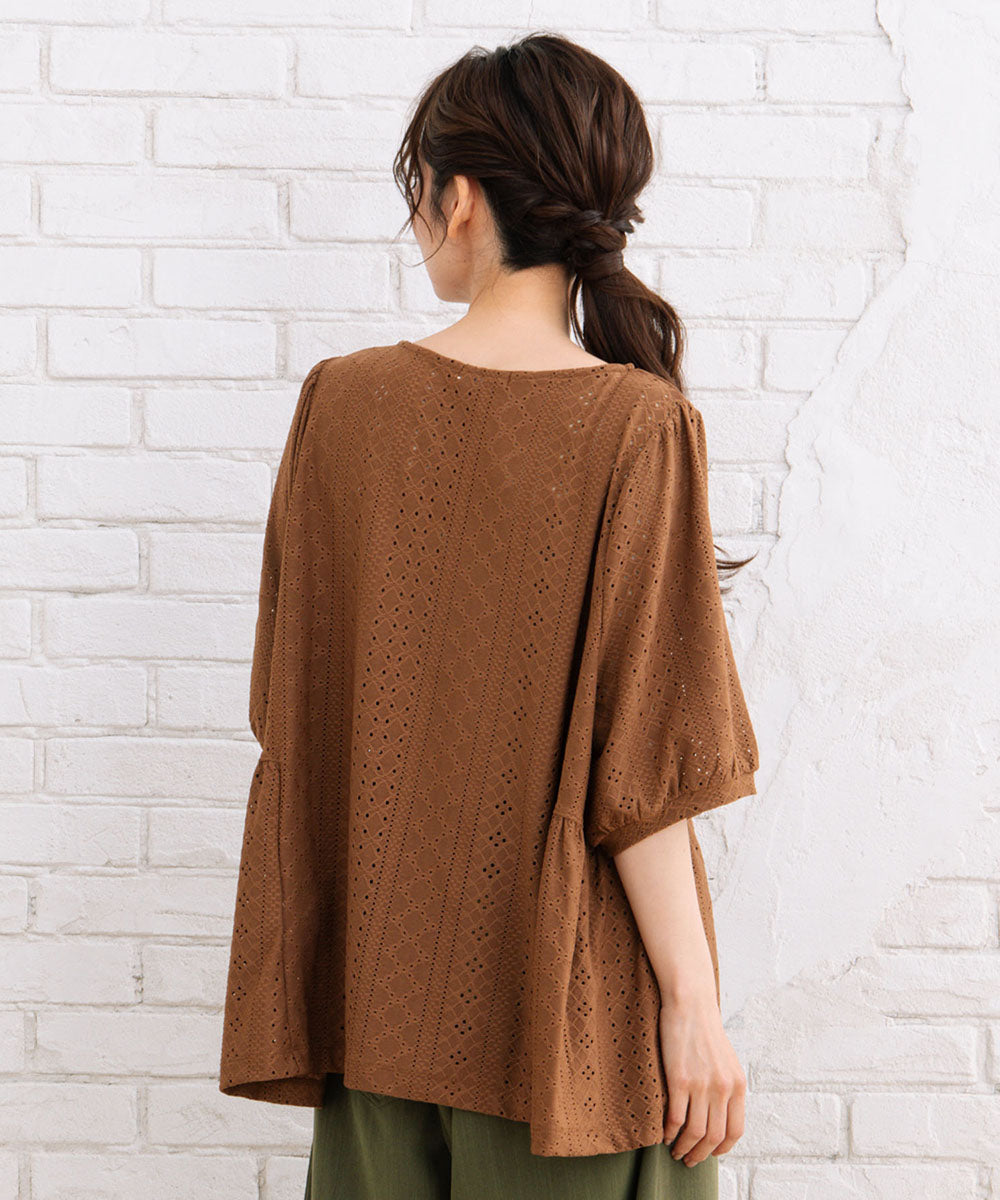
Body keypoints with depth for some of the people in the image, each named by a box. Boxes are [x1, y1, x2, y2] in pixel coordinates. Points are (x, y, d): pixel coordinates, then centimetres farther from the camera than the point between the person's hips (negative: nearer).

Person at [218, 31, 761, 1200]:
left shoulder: (339, 401, -5)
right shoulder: (637, 428, -15)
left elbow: (288, 706, 4)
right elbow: (643, 764, -17)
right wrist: (692, 999, -8)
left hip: (385, 968, 3)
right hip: (567, 985, -3)